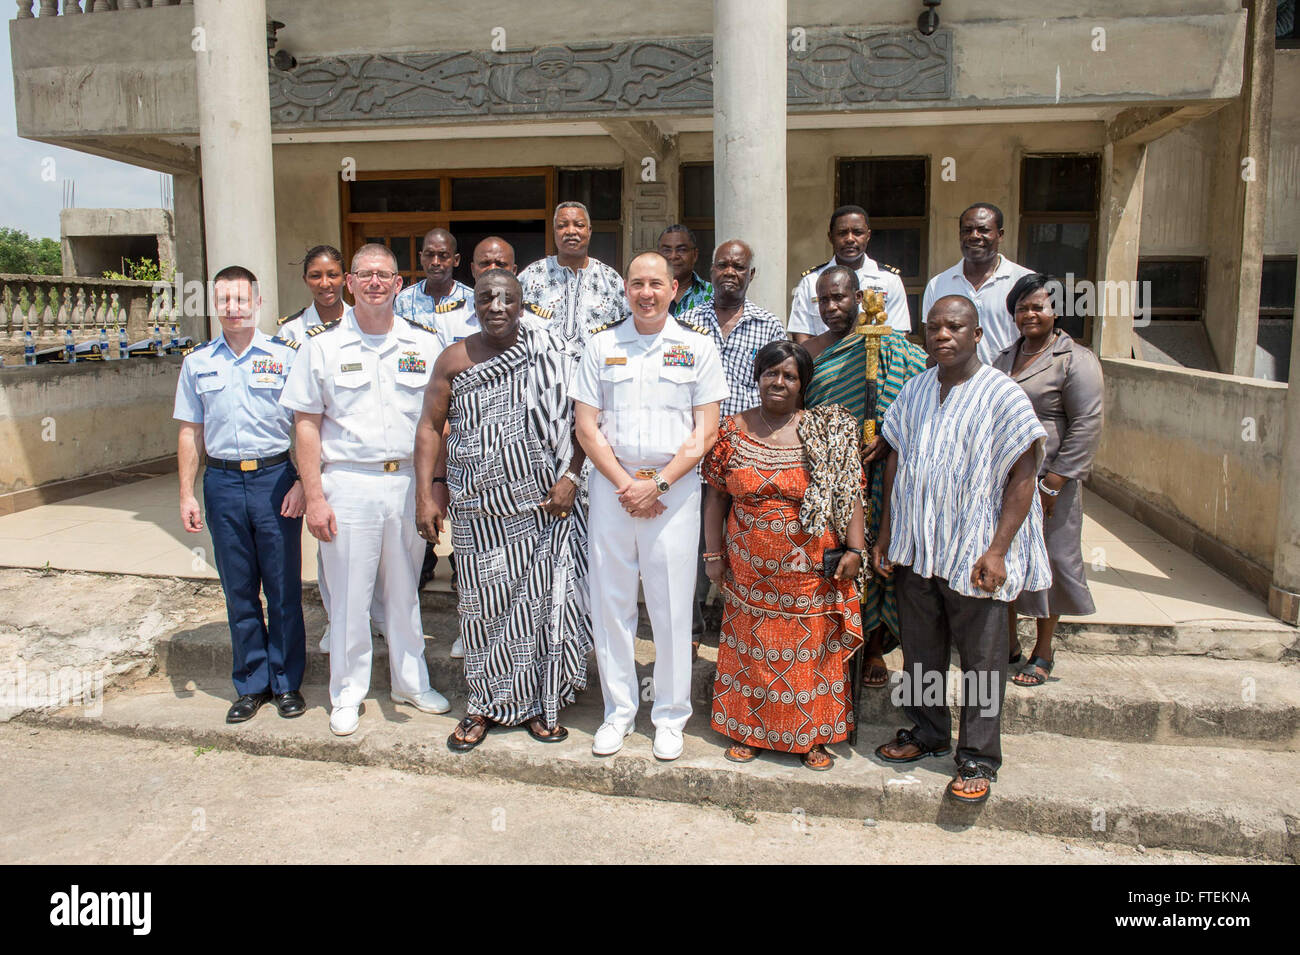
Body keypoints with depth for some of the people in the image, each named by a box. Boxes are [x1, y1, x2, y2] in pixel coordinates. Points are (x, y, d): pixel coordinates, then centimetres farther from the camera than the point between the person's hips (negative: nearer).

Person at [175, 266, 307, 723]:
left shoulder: (284, 357, 0)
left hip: (275, 477, -3)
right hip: (223, 481, 3)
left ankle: (287, 681, 18)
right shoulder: (197, 362, 9)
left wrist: (300, 481, -9)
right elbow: (190, 432, 11)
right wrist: (187, 494, 7)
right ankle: (252, 684, 23)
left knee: (284, 587, 4)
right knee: (238, 590, 10)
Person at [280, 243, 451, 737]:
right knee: (349, 594, 6)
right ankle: (348, 693, 22)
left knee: (404, 590, 14)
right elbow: (307, 424, 0)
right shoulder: (322, 344, 1)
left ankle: (411, 682, 29)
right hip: (347, 482, -2)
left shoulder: (424, 343, 6)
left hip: (408, 482, 2)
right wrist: (314, 497, -6)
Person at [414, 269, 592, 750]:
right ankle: (485, 705, 23)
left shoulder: (549, 355, 0)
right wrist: (424, 495, -3)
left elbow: (576, 420, 1)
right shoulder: (454, 359, 3)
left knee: (542, 600, 5)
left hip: (542, 505, -1)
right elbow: (430, 427, 4)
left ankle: (539, 703, 21)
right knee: (484, 602, 8)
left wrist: (569, 478, -11)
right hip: (479, 508, 1)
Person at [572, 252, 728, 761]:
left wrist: (657, 484, -10)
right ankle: (618, 711, 21)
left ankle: (671, 716, 18)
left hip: (675, 486, -1)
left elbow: (705, 431, 0)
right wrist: (625, 485, -6)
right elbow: (586, 426, 4)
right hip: (612, 484, 2)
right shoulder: (602, 346, 8)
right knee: (610, 601, 6)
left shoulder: (697, 348, 5)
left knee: (672, 605, 2)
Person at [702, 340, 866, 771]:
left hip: (811, 571, -1)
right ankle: (748, 730, 29)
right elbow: (716, 494, 6)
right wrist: (714, 553, 5)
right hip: (750, 570, 2)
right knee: (751, 648, 12)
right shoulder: (732, 431, 2)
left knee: (811, 652, 8)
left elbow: (849, 493, -3)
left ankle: (813, 736, 24)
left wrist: (854, 549, -10)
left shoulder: (828, 431, -3)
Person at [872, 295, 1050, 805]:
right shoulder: (915, 391, 8)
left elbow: (1022, 477, -10)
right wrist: (886, 534, 9)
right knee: (920, 649, 16)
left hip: (974, 552, -5)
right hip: (915, 547, 5)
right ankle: (927, 733, 34)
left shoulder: (1002, 394, -8)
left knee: (980, 659, 4)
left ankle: (978, 758, 18)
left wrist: (997, 550, -17)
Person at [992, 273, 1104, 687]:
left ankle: (1043, 653, 19)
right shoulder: (1006, 356, 14)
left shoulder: (1075, 360, -8)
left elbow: (1086, 426, -14)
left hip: (1045, 482, -6)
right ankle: (1008, 642, 28)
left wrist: (1053, 483, -18)